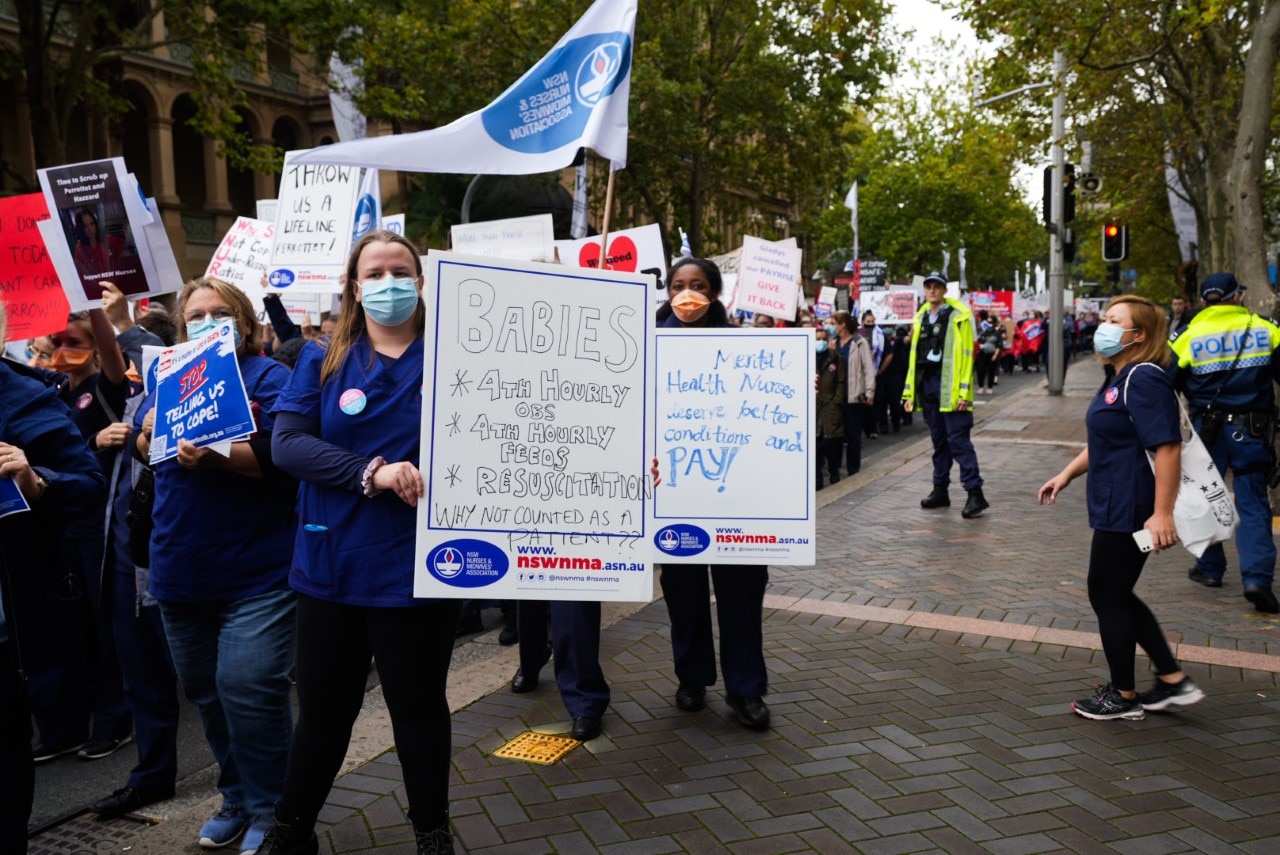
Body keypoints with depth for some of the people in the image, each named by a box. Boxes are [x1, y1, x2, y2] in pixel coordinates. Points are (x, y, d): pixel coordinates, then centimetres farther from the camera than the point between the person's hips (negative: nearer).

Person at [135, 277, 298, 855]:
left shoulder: (269, 377, -4)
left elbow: (282, 454, -17)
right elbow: (142, 448, 12)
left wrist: (215, 457, -31)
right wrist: (150, 432, -9)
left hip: (257, 569, -6)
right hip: (182, 569, 6)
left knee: (247, 688, -10)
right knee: (205, 691, 15)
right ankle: (236, 797, 32)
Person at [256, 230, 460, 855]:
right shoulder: (322, 358, 2)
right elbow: (287, 443, -9)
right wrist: (370, 472, -21)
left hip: (418, 568, -1)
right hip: (331, 567, 2)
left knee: (418, 706, 14)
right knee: (323, 709, 15)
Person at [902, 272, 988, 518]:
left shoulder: (958, 316, -5)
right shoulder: (921, 317, 14)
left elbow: (966, 356, -10)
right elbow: (915, 356, 15)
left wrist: (964, 392, -16)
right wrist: (910, 392, 12)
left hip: (950, 387, -6)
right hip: (928, 386, 6)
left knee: (958, 440, -9)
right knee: (939, 440, 13)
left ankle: (975, 493, -7)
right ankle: (940, 490, 20)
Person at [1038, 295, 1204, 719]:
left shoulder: (1144, 379, -19)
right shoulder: (1120, 379, 13)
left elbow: (1168, 447, -26)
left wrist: (1162, 513, -29)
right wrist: (1067, 474, 21)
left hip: (1128, 512, -10)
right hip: (1114, 508, 10)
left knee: (1108, 596, 3)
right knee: (1116, 595, 18)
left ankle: (1123, 696, 18)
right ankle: (1174, 681, 26)